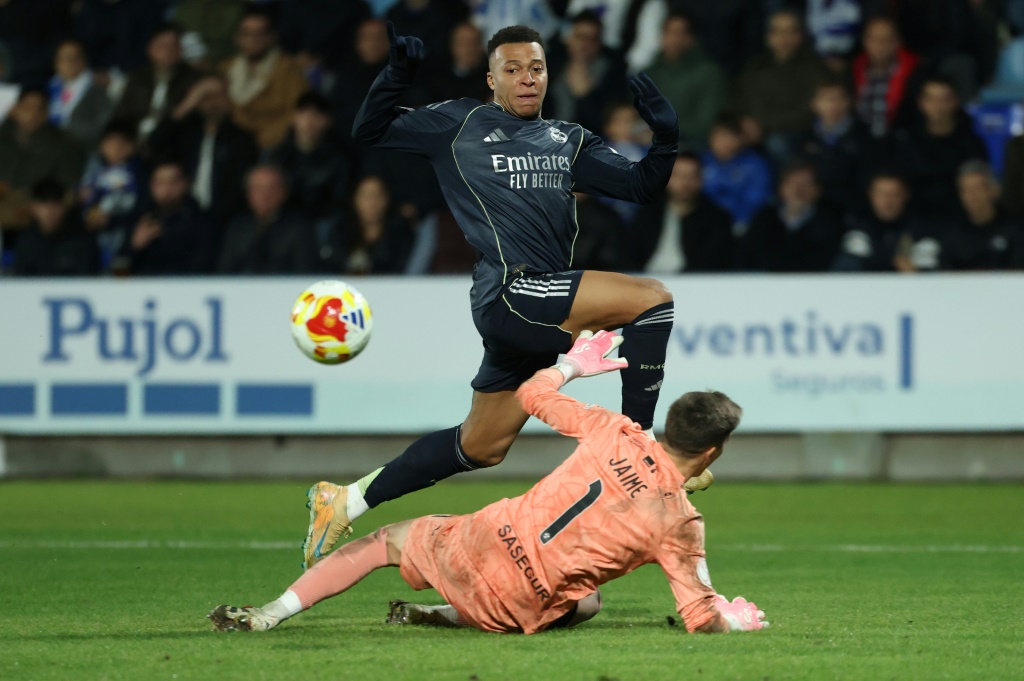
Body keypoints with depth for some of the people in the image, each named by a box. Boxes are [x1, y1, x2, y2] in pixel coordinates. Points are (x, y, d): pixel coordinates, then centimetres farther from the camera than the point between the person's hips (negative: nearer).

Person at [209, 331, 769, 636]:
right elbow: (701, 619, -7)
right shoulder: (682, 523, -9)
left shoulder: (617, 435, -1)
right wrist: (735, 619, 15)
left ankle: (267, 616, 18)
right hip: (519, 608, -2)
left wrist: (573, 364, 31)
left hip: (478, 545, 2)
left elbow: (532, 394, 12)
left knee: (384, 541, 26)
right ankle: (445, 615, 13)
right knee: (587, 603, 32)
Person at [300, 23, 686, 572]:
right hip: (508, 294, -7)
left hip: (542, 309, 7)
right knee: (652, 299, -20)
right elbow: (369, 132, 10)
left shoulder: (569, 141, 21)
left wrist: (665, 138, -1)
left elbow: (642, 186, 18)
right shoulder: (459, 126, 7)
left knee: (480, 447, 14)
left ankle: (347, 502, 25)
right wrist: (398, 74, -6)